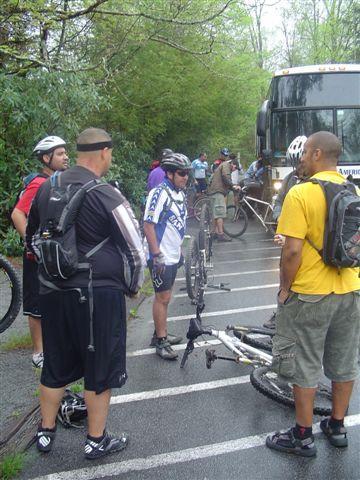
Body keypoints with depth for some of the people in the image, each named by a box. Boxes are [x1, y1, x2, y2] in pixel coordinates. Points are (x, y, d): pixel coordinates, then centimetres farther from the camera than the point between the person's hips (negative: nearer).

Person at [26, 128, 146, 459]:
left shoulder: (46, 189, 4)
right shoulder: (106, 195, -15)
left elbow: (31, 238, 17)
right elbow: (135, 250, -12)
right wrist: (133, 286, 5)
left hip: (53, 293, 6)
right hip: (98, 294, -6)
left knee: (55, 366, 20)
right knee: (100, 369, 10)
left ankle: (46, 433, 35)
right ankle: (97, 441, 24)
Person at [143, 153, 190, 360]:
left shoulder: (180, 194, 9)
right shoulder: (159, 193, -18)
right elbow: (148, 225, -21)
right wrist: (157, 255, -22)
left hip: (174, 256, 8)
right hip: (161, 257, -8)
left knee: (165, 296, 17)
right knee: (162, 298, -1)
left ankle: (161, 333, 29)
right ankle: (161, 341, 9)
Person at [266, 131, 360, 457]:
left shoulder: (301, 193, -17)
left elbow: (292, 250, -20)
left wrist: (285, 288, -7)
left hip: (310, 295, -6)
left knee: (305, 366, 7)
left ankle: (303, 437, 19)